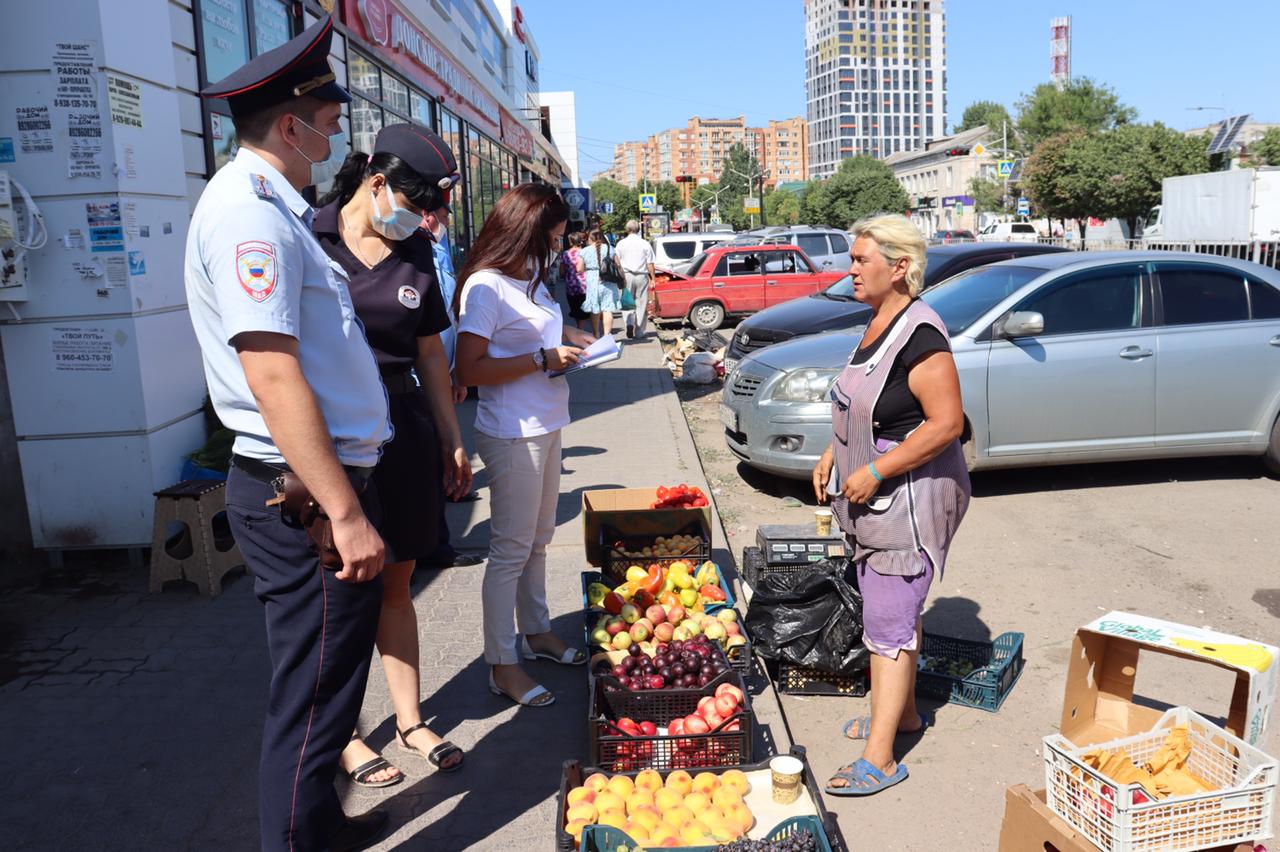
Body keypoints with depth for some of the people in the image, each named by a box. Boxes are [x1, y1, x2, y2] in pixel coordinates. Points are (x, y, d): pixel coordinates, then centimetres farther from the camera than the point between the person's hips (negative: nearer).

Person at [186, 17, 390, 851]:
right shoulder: (249, 212, -16)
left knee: (329, 679, 22)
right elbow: (273, 378, -25)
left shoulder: (271, 210, 16)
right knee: (314, 694, 2)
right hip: (305, 497, -10)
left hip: (320, 484, 10)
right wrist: (346, 513, -25)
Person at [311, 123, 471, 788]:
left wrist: (453, 441, 16)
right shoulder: (312, 238, -8)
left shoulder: (416, 251, 9)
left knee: (396, 583, 15)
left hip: (406, 428, 5)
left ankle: (411, 721, 29)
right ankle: (343, 735, 26)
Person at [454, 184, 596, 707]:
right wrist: (542, 358, -21)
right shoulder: (486, 287, -18)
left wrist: (569, 338, 7)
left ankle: (536, 633, 37)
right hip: (512, 435, -9)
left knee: (538, 540, 20)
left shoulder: (530, 278, 9)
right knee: (511, 550, 0)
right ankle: (503, 666, 12)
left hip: (546, 428, 9)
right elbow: (469, 370, -22)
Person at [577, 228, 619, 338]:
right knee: (607, 310, -2)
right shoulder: (610, 249, 5)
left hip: (592, 283, -1)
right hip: (609, 283, 1)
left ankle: (597, 335, 16)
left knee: (595, 311, 9)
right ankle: (607, 334, -11)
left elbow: (579, 269, -1)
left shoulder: (584, 251, 0)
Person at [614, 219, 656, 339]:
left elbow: (617, 262, 3)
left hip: (626, 275, 0)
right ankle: (639, 332, 9)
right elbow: (650, 264, -2)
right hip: (642, 276, 0)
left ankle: (629, 323, -16)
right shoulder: (645, 244, -2)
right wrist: (652, 279, 5)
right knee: (641, 304, 6)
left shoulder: (621, 243, 1)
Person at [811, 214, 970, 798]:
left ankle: (878, 760, 4)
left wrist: (874, 472, -24)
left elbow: (947, 423, -25)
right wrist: (834, 454, 10)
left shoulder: (920, 334, -21)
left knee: (889, 620, -5)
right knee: (895, 609, 21)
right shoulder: (878, 323, 9)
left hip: (912, 496, -10)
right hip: (876, 496, 10)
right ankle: (902, 711, 39)